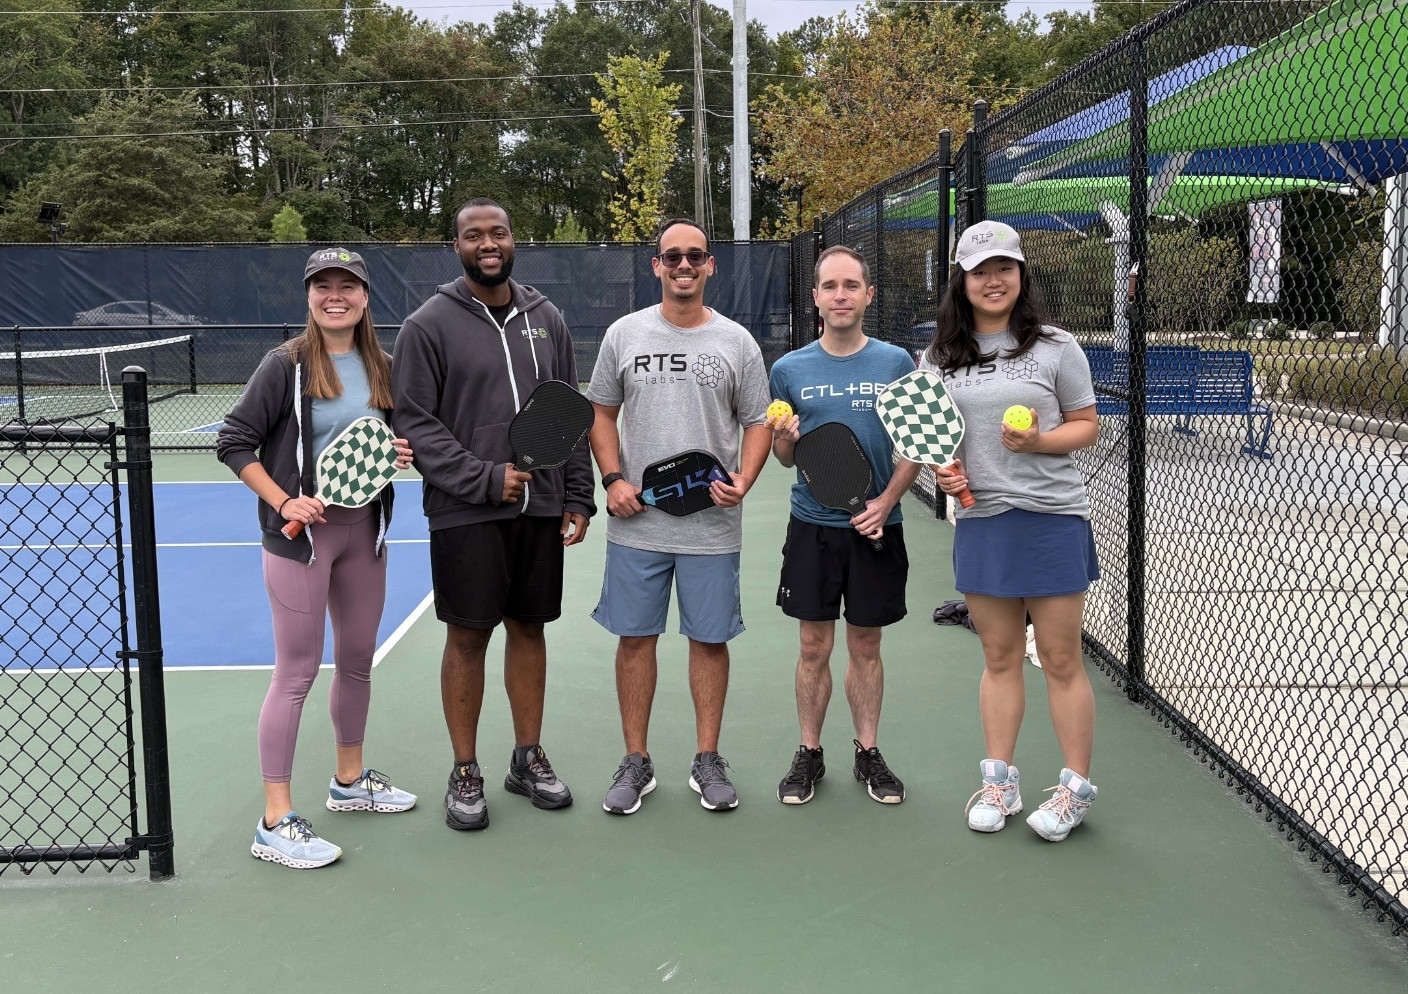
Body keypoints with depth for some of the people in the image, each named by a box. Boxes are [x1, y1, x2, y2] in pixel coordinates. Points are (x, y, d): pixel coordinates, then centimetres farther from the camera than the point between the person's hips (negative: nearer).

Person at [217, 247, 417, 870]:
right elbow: (233, 442, -9)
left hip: (364, 527, 6)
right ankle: (275, 823, 4)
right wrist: (283, 501, -18)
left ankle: (350, 781, 35)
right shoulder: (287, 365, -9)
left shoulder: (380, 368, 8)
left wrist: (400, 453, -2)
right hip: (301, 531, -6)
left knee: (358, 662, 16)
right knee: (296, 673, -4)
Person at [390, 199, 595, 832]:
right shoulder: (429, 324, -4)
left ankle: (528, 758, 26)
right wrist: (484, 478, -17)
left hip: (541, 510, 4)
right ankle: (465, 773, 16)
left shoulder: (545, 318, 10)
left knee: (529, 628, 12)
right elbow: (414, 422, -9)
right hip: (466, 514, -4)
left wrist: (578, 497, 5)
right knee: (467, 637, 3)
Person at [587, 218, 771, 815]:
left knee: (710, 639, 7)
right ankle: (636, 762, 20)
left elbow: (758, 422, 6)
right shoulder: (625, 335, 4)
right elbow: (602, 413, 10)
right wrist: (614, 479, -5)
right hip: (637, 522, 0)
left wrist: (743, 480, -11)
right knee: (635, 637, 6)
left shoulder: (736, 342, 3)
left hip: (712, 526, 0)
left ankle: (707, 761, 21)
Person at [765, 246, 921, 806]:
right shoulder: (790, 369, 2)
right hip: (812, 526, 0)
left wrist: (887, 501, -10)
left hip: (876, 525, 0)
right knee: (815, 648, 5)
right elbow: (784, 459, 9)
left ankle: (868, 754, 23)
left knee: (866, 646, 10)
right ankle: (809, 755, 19)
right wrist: (783, 438, -14)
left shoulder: (896, 363, 0)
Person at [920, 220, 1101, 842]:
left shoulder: (1056, 347, -1)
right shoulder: (937, 359, 7)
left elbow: (1087, 426, 2)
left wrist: (1038, 441, -17)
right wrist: (941, 470, -5)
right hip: (980, 519, 3)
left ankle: (1076, 788, 16)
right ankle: (999, 782, 23)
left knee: (1061, 660, 2)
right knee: (999, 658, 11)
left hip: (1052, 518, -3)